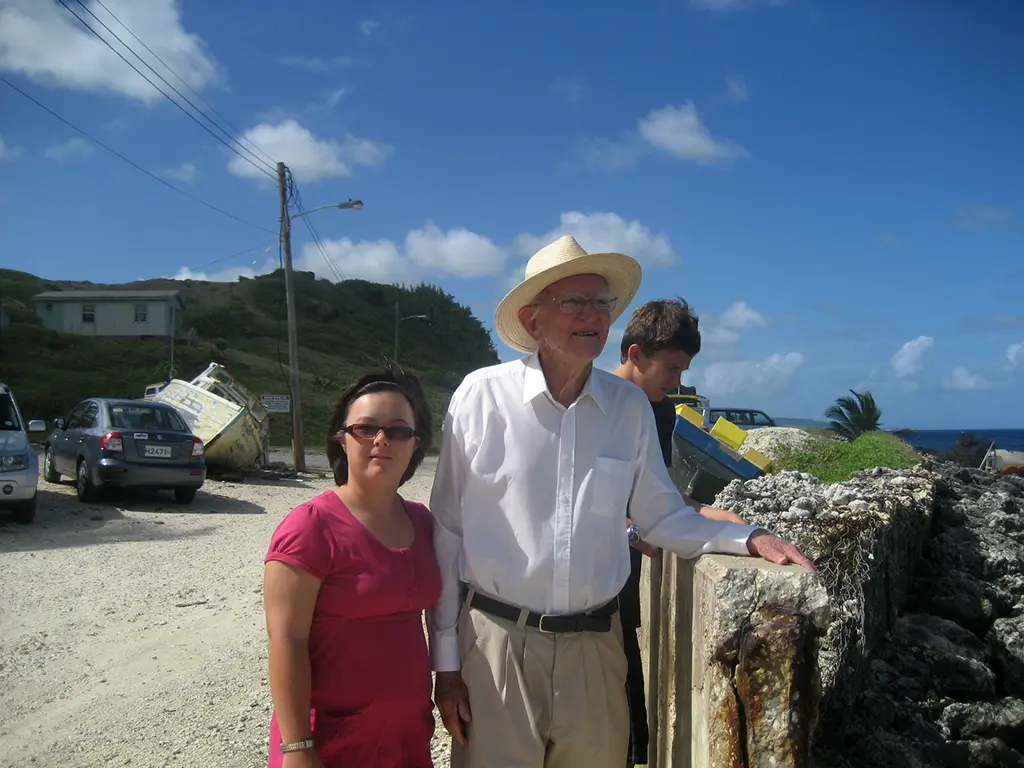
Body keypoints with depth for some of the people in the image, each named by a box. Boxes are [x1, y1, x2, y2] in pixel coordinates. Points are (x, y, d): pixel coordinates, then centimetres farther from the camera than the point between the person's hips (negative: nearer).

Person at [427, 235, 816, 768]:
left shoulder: (629, 407, 1)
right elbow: (447, 532, -5)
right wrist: (445, 660, -3)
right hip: (497, 640, -3)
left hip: (595, 644, 3)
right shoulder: (481, 396, -9)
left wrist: (750, 539, -5)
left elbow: (662, 518, 10)